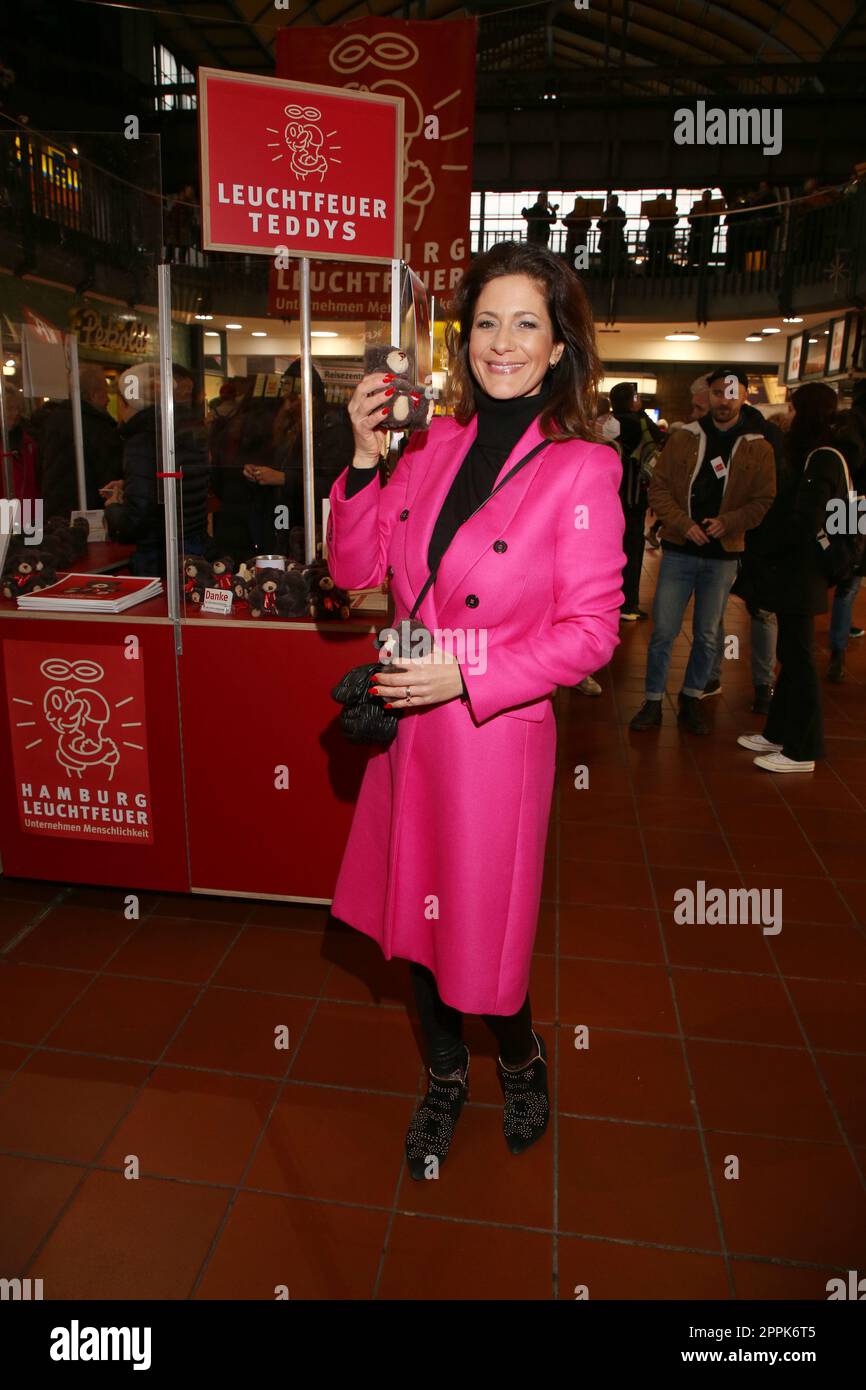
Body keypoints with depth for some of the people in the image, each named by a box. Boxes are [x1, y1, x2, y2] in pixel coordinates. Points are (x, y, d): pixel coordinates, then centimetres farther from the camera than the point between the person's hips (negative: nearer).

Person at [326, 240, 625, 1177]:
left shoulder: (582, 470, -11)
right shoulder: (433, 446, 2)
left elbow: (592, 632, -13)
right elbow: (355, 569, 4)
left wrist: (464, 676, -19)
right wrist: (365, 459, -9)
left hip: (497, 737, -5)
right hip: (408, 726, 5)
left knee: (481, 937, 9)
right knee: (412, 914, 19)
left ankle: (521, 1061, 45)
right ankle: (443, 1079, 46)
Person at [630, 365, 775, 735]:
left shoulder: (759, 449, 2)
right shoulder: (683, 438, 2)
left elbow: (765, 502, 1)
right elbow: (658, 488, 0)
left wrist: (728, 522, -16)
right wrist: (684, 524, -14)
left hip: (723, 555, 1)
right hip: (679, 551, -1)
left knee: (707, 635, 11)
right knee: (663, 632, 0)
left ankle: (691, 701, 26)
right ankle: (653, 702, 13)